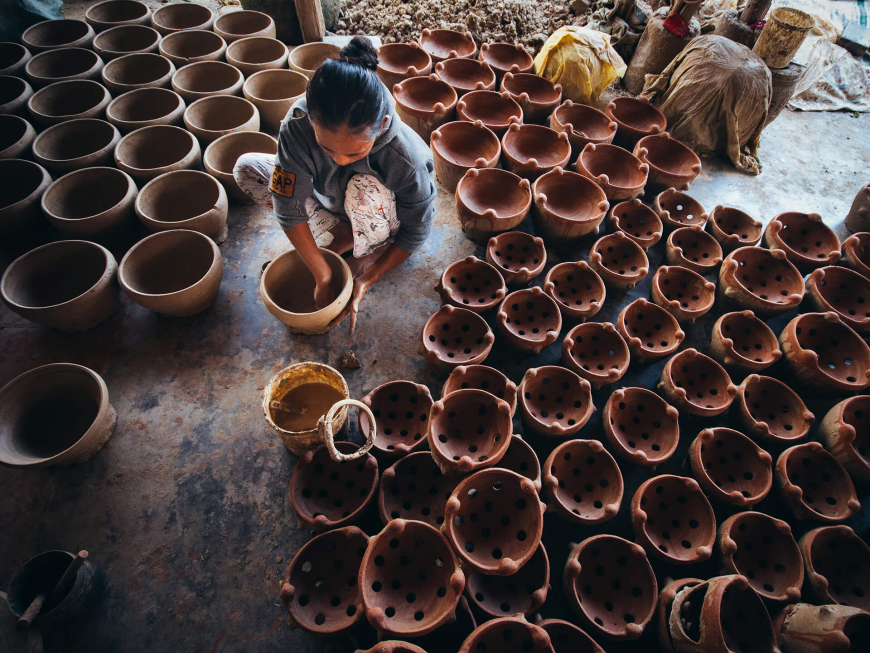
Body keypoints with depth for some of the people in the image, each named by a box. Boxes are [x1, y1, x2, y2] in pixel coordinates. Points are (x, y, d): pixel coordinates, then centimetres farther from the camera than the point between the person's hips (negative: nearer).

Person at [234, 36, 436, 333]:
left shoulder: (406, 160, -36)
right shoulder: (298, 126, -31)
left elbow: (415, 233, -23)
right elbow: (289, 208, -26)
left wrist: (366, 280, -26)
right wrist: (323, 277, -27)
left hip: (380, 225, -4)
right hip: (329, 204, 4)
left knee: (365, 189, -39)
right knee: (246, 169, -13)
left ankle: (373, 251, -7)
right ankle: (344, 236, -5)